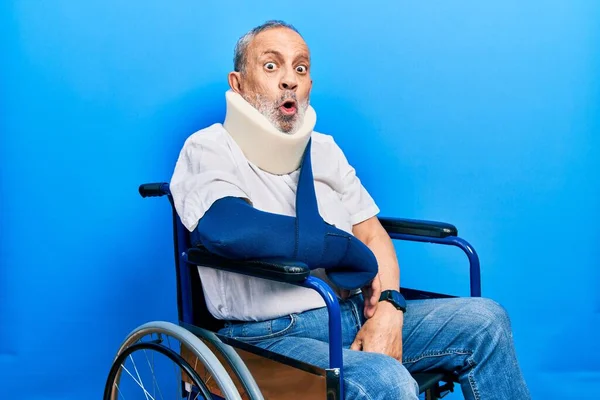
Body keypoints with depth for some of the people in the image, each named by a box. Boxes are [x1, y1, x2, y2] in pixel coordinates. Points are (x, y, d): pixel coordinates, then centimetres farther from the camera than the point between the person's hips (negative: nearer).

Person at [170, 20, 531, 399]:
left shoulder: (324, 149, 15)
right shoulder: (207, 148, -5)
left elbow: (373, 235, 12)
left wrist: (388, 310, -7)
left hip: (358, 314, 7)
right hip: (273, 334, -6)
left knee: (485, 320, -6)